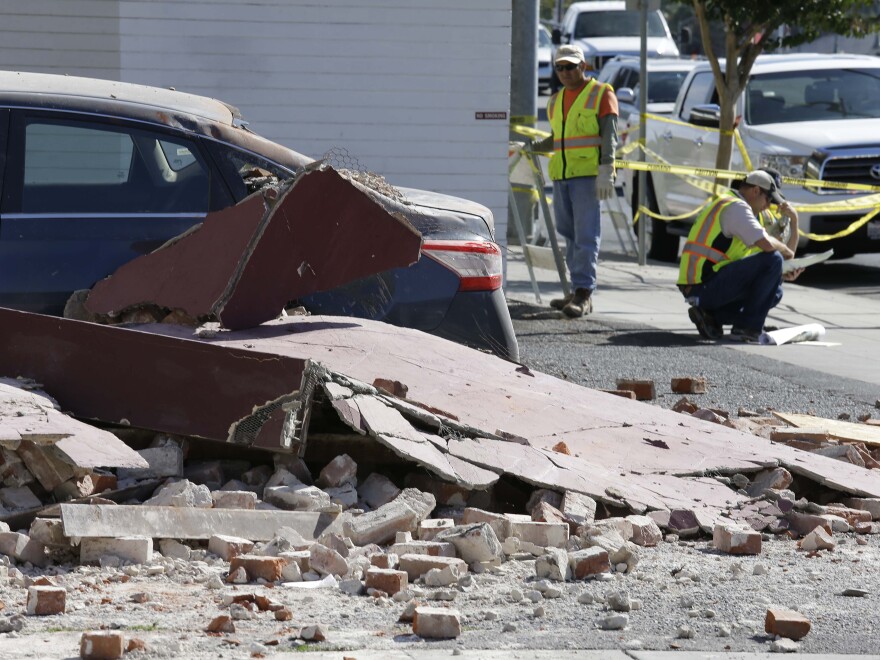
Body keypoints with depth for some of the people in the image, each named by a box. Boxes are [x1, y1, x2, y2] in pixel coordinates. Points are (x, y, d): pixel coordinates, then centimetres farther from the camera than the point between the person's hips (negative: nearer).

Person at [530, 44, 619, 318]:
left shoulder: (601, 93, 1)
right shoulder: (556, 101, 19)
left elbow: (609, 136, -6)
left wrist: (605, 169, -16)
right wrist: (530, 147, 15)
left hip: (588, 174, -7)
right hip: (561, 175, 7)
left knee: (585, 235, -12)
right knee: (568, 234, 7)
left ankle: (584, 292, -15)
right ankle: (579, 293, 12)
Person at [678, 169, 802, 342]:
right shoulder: (736, 207, -10)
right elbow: (766, 243, -22)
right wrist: (786, 250, -1)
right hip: (704, 286, -11)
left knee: (774, 292, 19)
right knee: (773, 259, -16)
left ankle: (711, 315, 7)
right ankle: (748, 328, -12)